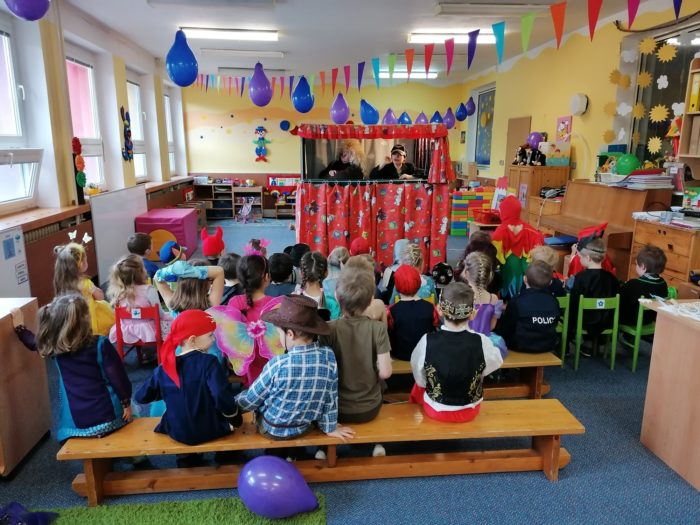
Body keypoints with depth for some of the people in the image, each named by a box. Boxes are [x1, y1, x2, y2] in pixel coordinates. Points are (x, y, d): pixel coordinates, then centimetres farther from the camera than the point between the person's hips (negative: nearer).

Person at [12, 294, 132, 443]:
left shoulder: (53, 347, -3)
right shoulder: (101, 344, -14)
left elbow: (34, 342, 20)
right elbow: (118, 378, -12)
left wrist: (19, 326, 35)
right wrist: (127, 403, 0)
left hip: (74, 424, 3)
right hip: (107, 417, -3)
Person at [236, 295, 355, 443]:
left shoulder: (278, 364, -29)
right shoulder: (329, 356, -20)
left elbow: (251, 399, -13)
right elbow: (331, 397, -8)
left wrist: (233, 402, 7)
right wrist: (329, 428, 8)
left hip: (272, 429, -4)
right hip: (305, 427, 4)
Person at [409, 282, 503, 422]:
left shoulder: (427, 342, -25)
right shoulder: (482, 342, -25)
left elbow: (420, 380, -9)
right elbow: (496, 363, -2)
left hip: (435, 411, -1)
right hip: (470, 412, 1)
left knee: (418, 387, 32)